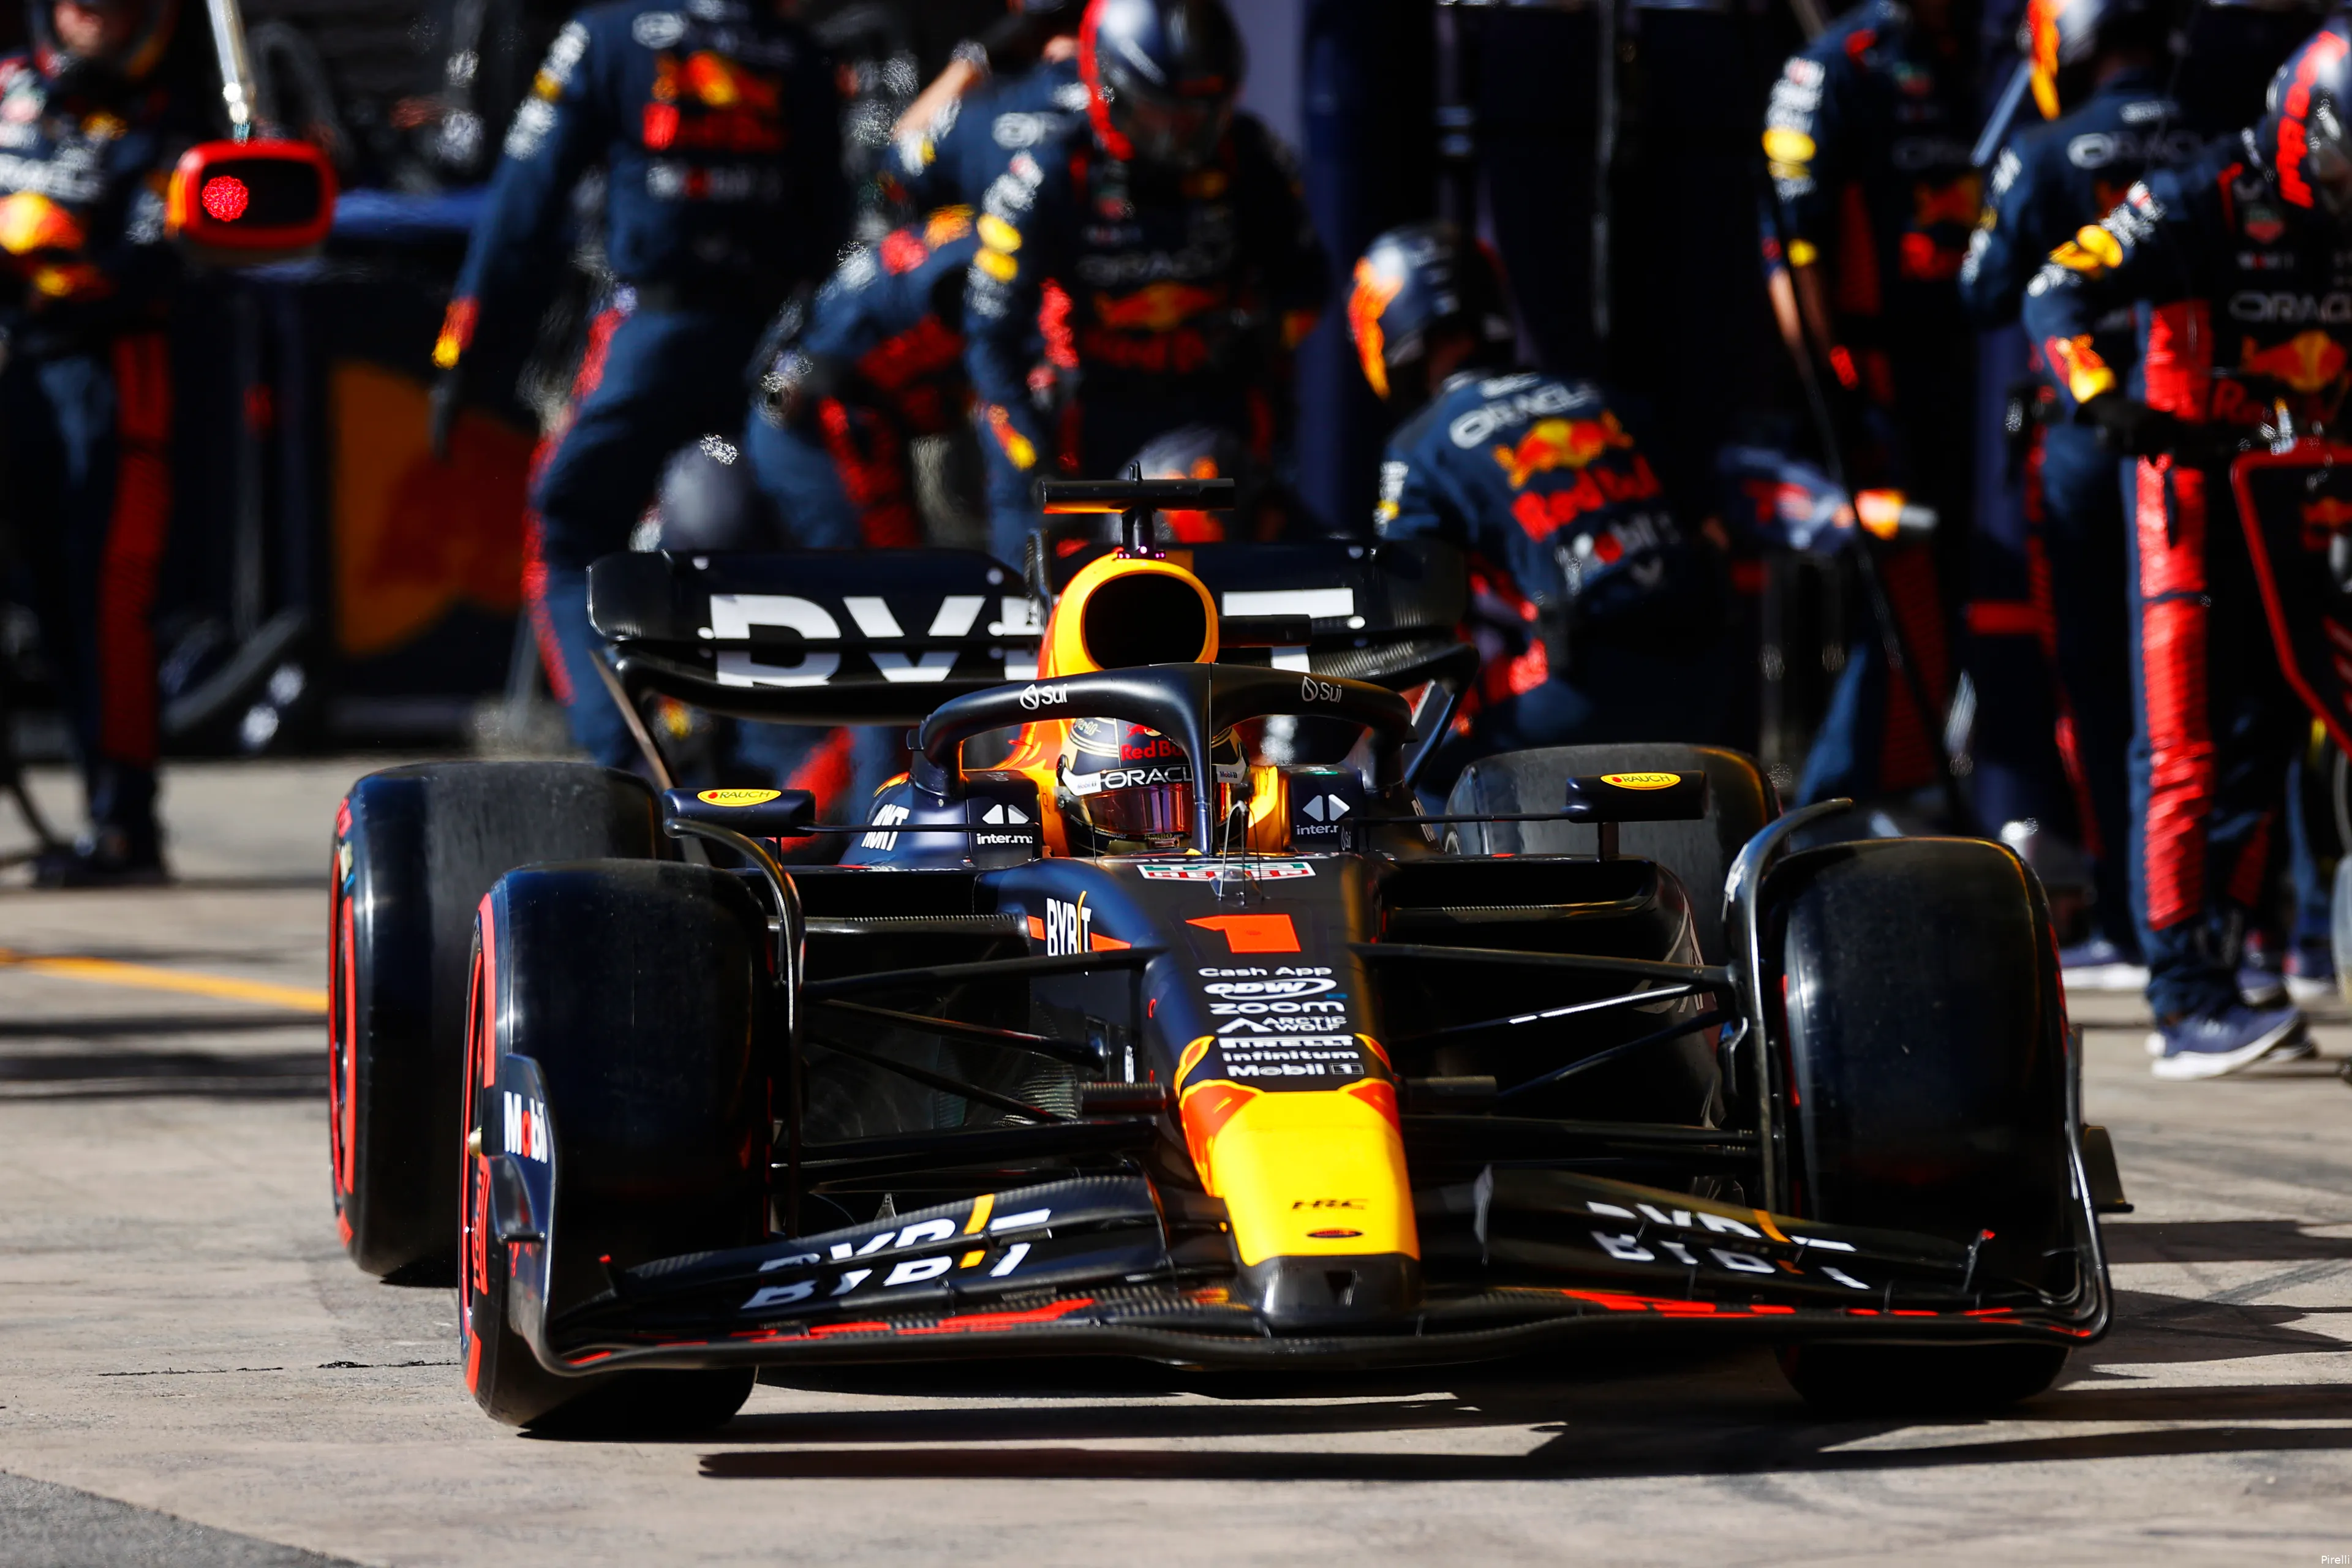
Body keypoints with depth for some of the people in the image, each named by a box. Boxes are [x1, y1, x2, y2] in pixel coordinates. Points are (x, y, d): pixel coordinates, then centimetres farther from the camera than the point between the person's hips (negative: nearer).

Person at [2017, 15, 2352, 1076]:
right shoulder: (2206, 201, -11)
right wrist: (2102, 396, -32)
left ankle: (2214, 976, 22)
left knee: (2264, 740, 11)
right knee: (2186, 750, -11)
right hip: (2197, 486, -7)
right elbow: (2059, 292, -17)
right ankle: (2185, 1003, -15)